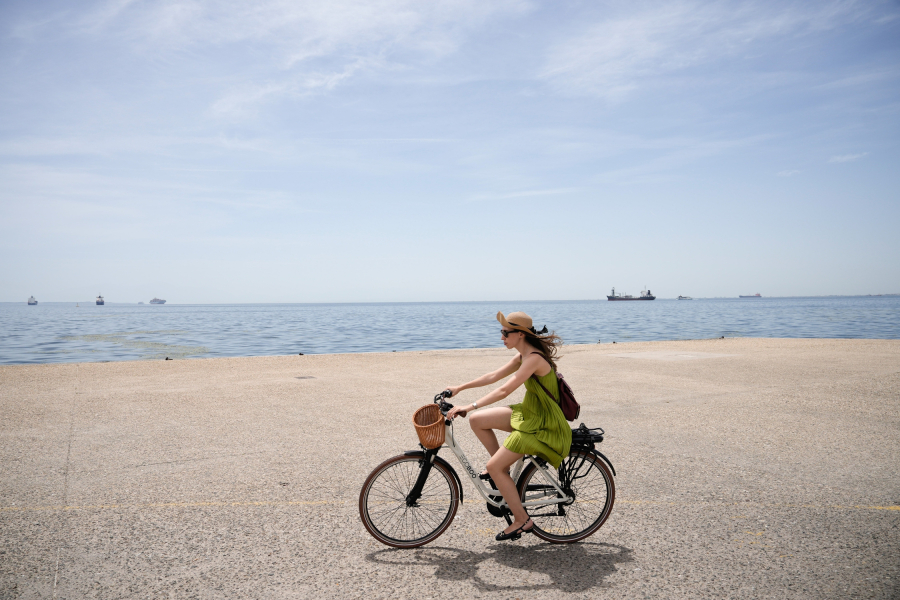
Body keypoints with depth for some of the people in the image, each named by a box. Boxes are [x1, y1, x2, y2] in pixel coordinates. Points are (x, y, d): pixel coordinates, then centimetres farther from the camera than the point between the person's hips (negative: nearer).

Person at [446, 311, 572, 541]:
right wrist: (460, 388, 13)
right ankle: (502, 470, 18)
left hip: (541, 424, -9)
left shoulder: (534, 358, -24)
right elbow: (494, 376, 13)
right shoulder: (523, 356, 6)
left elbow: (505, 390, -29)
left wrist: (469, 407, -29)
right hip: (529, 412, 9)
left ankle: (522, 520, 4)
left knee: (494, 467, -10)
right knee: (477, 421, 4)